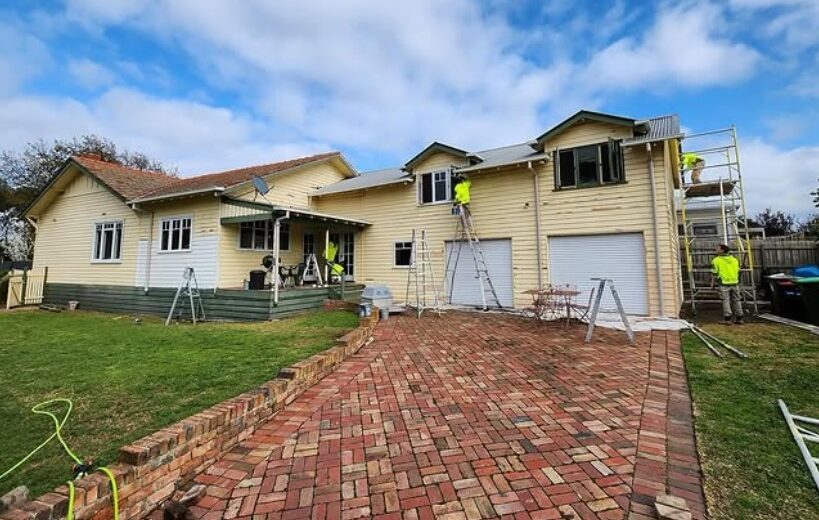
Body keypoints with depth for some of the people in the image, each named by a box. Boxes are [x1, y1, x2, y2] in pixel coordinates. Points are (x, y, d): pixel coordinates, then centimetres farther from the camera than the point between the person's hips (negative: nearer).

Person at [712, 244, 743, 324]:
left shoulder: (716, 260, -6)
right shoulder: (734, 259, 11)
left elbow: (714, 273, -4)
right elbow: (737, 271, 18)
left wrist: (712, 282, 5)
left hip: (724, 283, -5)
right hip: (734, 282, 5)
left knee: (726, 301, 0)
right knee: (736, 300, 13)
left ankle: (728, 319, -2)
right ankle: (739, 319, 18)